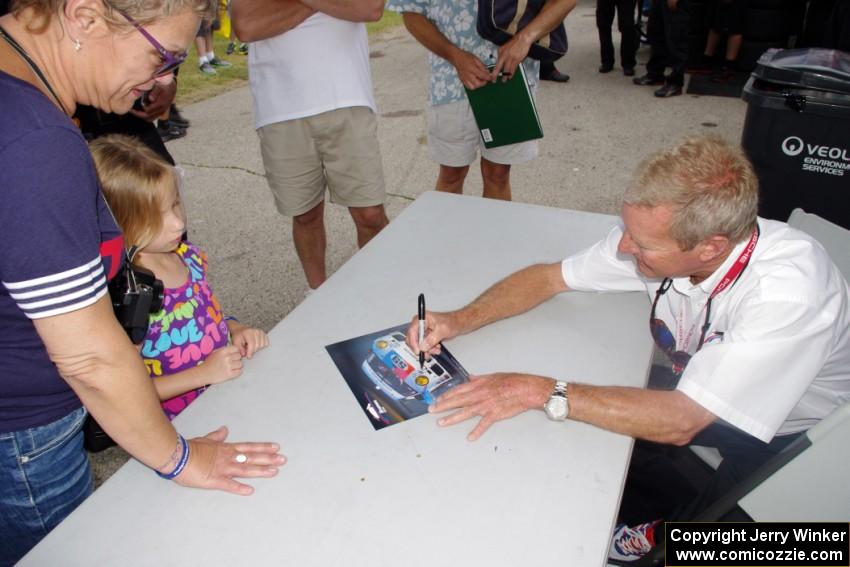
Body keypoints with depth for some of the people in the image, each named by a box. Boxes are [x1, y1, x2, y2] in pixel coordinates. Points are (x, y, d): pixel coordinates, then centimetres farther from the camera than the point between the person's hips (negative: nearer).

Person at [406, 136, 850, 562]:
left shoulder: (788, 290, -37)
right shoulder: (654, 234, -21)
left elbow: (679, 422, -37)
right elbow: (549, 277, -9)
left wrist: (540, 392, -39)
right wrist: (461, 319, -23)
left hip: (791, 435, -5)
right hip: (697, 397, 5)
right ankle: (687, 513, 20)